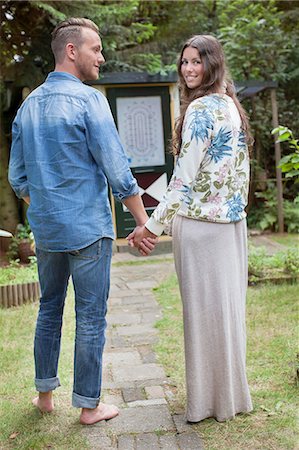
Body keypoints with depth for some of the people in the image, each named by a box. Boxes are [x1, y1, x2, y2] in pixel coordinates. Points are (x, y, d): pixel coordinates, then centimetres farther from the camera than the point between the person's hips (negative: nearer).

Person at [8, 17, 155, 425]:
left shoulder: (28, 105, 9)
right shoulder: (88, 100, -12)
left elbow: (17, 178, 13)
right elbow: (118, 172, -15)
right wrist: (144, 223, -6)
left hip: (45, 230, 7)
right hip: (88, 230, -6)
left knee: (49, 309, 19)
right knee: (91, 318, 4)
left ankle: (45, 393, 30)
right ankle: (89, 406, 16)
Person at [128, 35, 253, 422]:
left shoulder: (200, 109, -14)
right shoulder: (232, 106, 13)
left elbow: (184, 177, -19)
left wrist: (153, 225, -16)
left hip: (201, 223, -9)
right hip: (233, 222, 9)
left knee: (204, 307, 1)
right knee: (228, 303, 15)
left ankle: (211, 400, 15)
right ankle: (232, 393, 29)